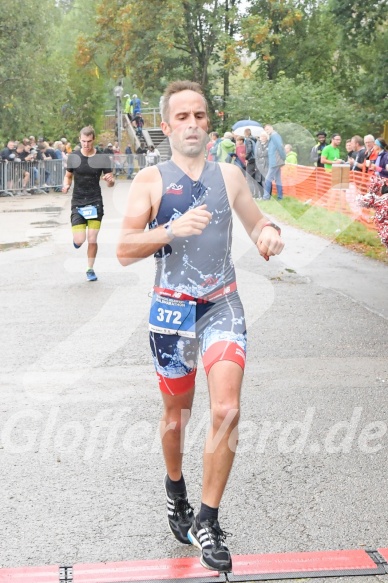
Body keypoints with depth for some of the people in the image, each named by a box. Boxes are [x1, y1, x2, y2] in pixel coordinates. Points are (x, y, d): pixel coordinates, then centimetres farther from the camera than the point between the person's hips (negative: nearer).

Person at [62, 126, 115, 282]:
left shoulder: (102, 157, -3)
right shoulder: (74, 156, -1)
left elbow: (111, 183, 1)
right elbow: (68, 176, 12)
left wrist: (110, 180, -23)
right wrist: (66, 185, -10)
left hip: (95, 202, 0)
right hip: (77, 203, 0)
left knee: (92, 240, -3)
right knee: (79, 241, -10)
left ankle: (90, 269, 18)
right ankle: (76, 237, 28)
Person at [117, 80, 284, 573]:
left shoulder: (229, 175, 6)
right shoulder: (150, 181, -3)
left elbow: (256, 222, 16)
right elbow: (124, 250, -11)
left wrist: (270, 232, -9)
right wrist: (172, 229, -28)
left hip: (222, 305, 1)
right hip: (172, 308, -1)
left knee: (226, 411, -14)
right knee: (177, 413, 13)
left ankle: (206, 522, 0)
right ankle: (175, 489, 42)